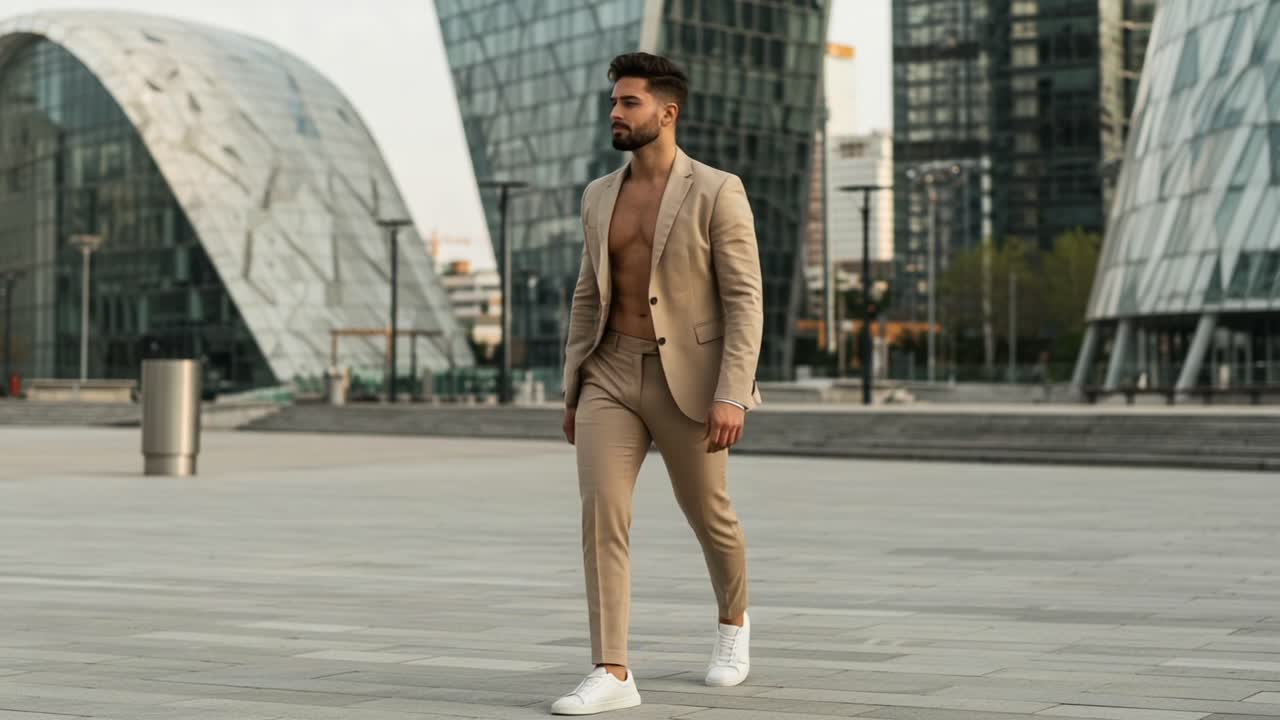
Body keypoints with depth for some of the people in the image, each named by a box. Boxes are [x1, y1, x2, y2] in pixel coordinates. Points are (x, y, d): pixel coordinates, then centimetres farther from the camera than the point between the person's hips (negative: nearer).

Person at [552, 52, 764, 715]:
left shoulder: (718, 192, -9)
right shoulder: (601, 196, 8)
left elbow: (745, 301, -13)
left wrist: (732, 394, -21)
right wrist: (572, 391, 13)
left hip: (687, 380, -4)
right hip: (612, 376, 4)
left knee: (708, 516, 12)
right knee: (600, 514, -13)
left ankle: (733, 620, 42)